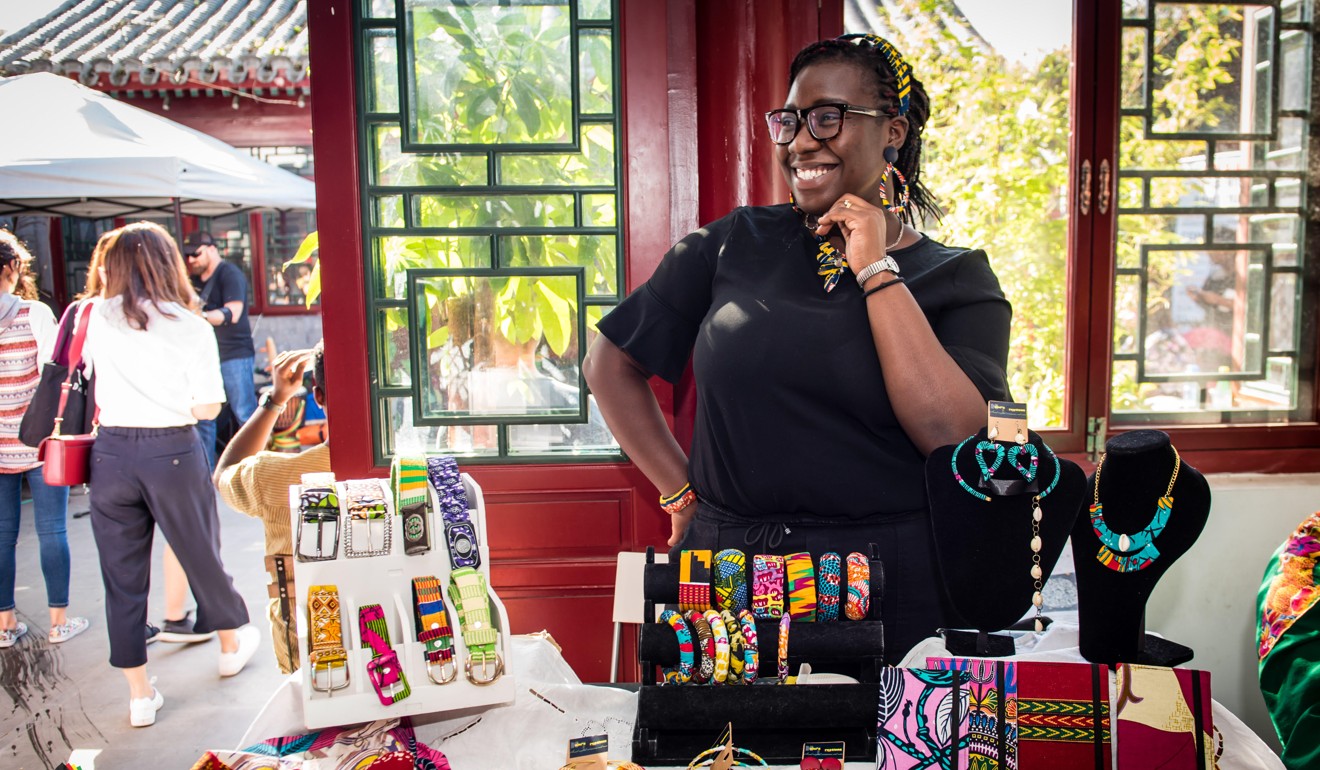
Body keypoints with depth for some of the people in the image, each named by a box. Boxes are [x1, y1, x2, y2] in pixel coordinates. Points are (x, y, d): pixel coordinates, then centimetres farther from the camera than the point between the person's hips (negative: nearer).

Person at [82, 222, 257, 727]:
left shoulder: (99, 319, 0)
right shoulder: (191, 328, -8)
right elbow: (208, 408, -9)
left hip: (111, 453, 2)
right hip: (174, 453, -2)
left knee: (123, 577, 10)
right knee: (201, 556, 18)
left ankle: (140, 695, 18)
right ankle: (232, 643, 40)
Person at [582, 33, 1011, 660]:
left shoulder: (958, 280, 1)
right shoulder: (739, 244, 5)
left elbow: (955, 438, -17)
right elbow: (609, 363, 11)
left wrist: (876, 269, -11)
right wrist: (681, 491, 4)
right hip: (723, 579, 2)